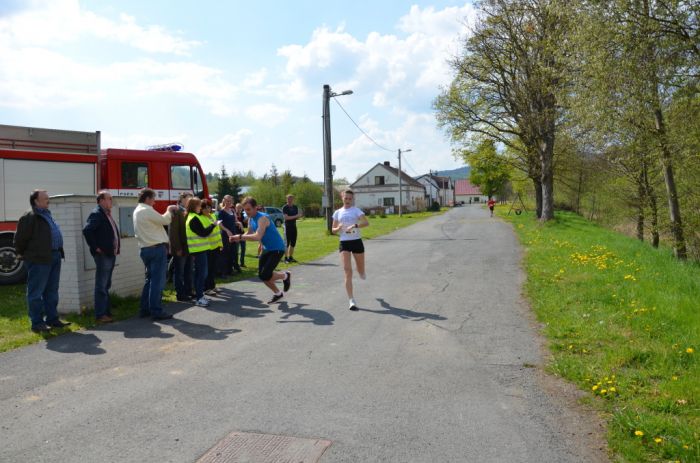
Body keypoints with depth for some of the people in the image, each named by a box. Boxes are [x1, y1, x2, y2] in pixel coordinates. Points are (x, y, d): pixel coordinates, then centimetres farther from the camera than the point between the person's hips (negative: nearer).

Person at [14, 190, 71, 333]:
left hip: (54, 257, 9)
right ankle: (37, 323, 4)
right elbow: (20, 238, -9)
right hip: (39, 260, -9)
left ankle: (52, 319, 23)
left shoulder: (47, 215, 19)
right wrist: (22, 253, 1)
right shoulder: (29, 217, -10)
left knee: (52, 291, 14)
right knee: (36, 292, -1)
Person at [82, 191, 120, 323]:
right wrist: (95, 247, -20)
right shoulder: (96, 214, -11)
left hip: (111, 254, 9)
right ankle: (100, 315, 0)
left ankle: (106, 312, 23)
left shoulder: (107, 214, 17)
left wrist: (116, 248, 15)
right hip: (102, 255, -9)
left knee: (106, 285, 15)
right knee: (101, 286, -5)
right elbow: (86, 230, -24)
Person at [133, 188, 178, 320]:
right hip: (157, 248, -10)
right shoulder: (147, 210, -14)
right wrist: (169, 211, 8)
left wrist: (168, 212, 13)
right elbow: (165, 221, -10)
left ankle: (145, 309, 19)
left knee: (150, 279, 16)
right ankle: (156, 311, -3)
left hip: (146, 249, 10)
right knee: (158, 281, -5)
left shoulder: (137, 211, 16)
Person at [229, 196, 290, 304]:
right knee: (261, 275, 5)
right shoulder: (250, 219, 3)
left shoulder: (262, 218, -25)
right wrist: (238, 238, -8)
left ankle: (285, 276, 12)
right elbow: (249, 234, 11)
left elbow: (257, 237, -35)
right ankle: (278, 293, 26)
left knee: (265, 275, -16)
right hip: (266, 249, 9)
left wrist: (240, 236, -31)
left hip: (277, 249, -9)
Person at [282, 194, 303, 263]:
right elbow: (286, 217, -17)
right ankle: (286, 258, -1)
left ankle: (290, 257, 17)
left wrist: (300, 216, -5)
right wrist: (295, 216, -21)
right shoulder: (285, 207, -7)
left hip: (294, 226, 6)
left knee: (293, 243, 8)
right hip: (287, 227, -6)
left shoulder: (295, 207, 12)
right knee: (287, 243, -5)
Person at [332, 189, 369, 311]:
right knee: (348, 271, -11)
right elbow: (333, 229, 12)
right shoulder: (337, 212, 8)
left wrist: (354, 226, -31)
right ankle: (351, 301, -10)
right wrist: (338, 229, -10)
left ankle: (361, 273, 55)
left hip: (357, 241, -1)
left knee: (361, 271, 13)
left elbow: (366, 223, -16)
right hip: (344, 243, 1)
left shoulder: (356, 210, 0)